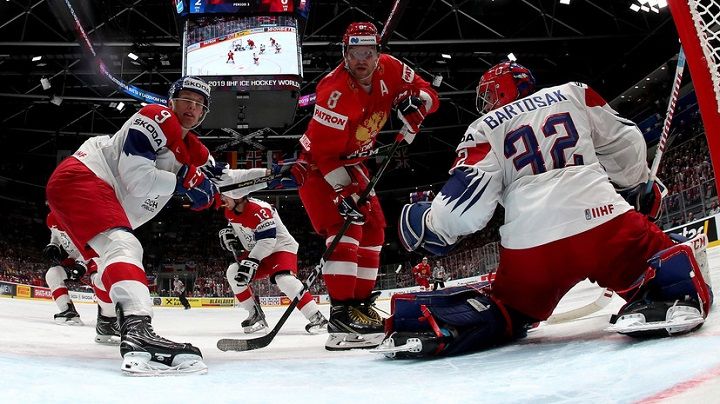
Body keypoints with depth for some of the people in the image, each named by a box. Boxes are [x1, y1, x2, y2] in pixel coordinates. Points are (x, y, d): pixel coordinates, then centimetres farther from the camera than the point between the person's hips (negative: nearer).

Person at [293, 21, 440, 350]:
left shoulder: (389, 69, -9)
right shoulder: (335, 91, -30)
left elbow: (428, 95, -2)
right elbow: (324, 152, -30)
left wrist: (414, 100, -25)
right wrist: (344, 192, -35)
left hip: (352, 163, 8)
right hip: (317, 166, -8)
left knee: (372, 230, 9)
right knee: (345, 227, -24)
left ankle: (361, 303, 19)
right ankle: (341, 313, -26)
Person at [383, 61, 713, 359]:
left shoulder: (485, 129, 13)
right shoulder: (573, 94, 19)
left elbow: (466, 198, 1)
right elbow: (625, 145, 20)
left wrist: (429, 223, 19)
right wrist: (639, 186, 38)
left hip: (529, 247, 1)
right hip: (606, 222, 0)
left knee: (505, 312, 23)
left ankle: (435, 323, -1)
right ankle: (671, 294, -14)